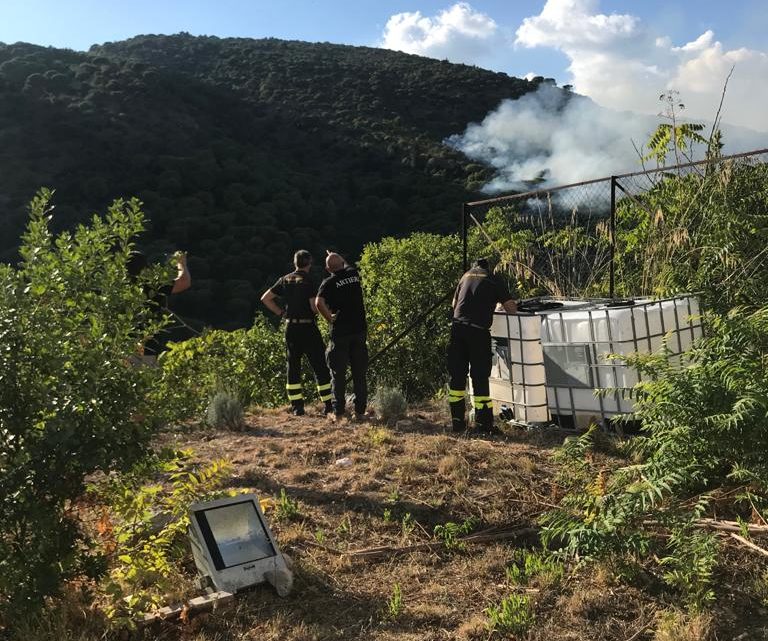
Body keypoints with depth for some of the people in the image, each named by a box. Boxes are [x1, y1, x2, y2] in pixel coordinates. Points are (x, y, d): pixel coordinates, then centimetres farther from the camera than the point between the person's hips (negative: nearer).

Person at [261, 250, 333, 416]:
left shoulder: (285, 280, 7)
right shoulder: (309, 281, -8)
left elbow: (265, 298, 8)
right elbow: (314, 307, -16)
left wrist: (281, 312, 10)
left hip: (291, 328, 5)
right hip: (308, 328, -4)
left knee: (293, 367, 9)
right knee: (320, 366, 2)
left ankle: (297, 407, 8)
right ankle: (329, 405, 3)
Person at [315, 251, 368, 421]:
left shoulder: (329, 283, -6)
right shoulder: (354, 273, 5)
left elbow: (319, 303, -23)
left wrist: (329, 319, -9)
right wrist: (338, 257, 45)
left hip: (339, 331, -3)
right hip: (359, 329, 3)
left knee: (338, 373, 6)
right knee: (359, 373, 9)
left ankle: (338, 412, 7)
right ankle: (360, 410, 11)